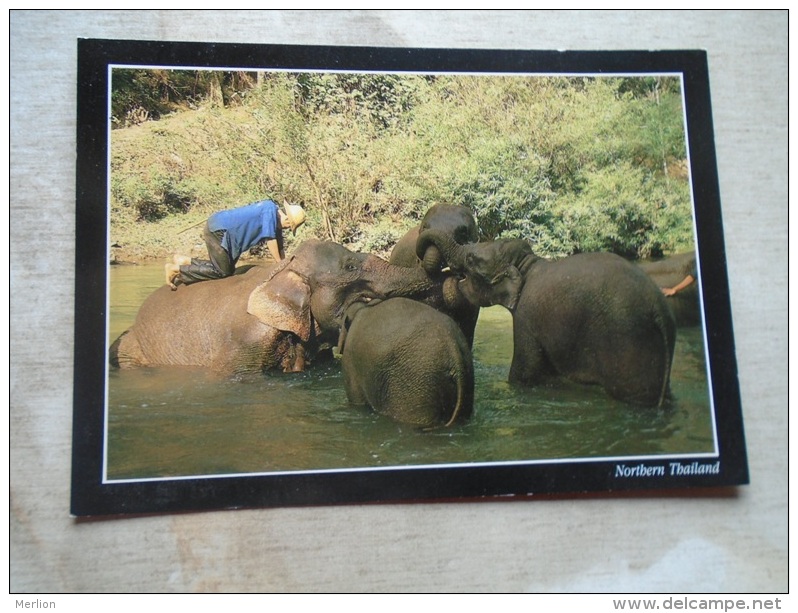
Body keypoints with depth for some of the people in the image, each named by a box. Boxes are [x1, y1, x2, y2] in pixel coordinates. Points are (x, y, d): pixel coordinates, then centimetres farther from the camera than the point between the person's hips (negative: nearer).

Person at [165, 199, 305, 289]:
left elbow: (279, 246, 12)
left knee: (228, 269, 13)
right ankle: (176, 269, -2)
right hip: (217, 230, -10)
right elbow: (270, 240, -20)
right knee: (222, 271, -8)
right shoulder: (270, 210, -21)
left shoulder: (276, 219, 6)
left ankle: (184, 261, 18)